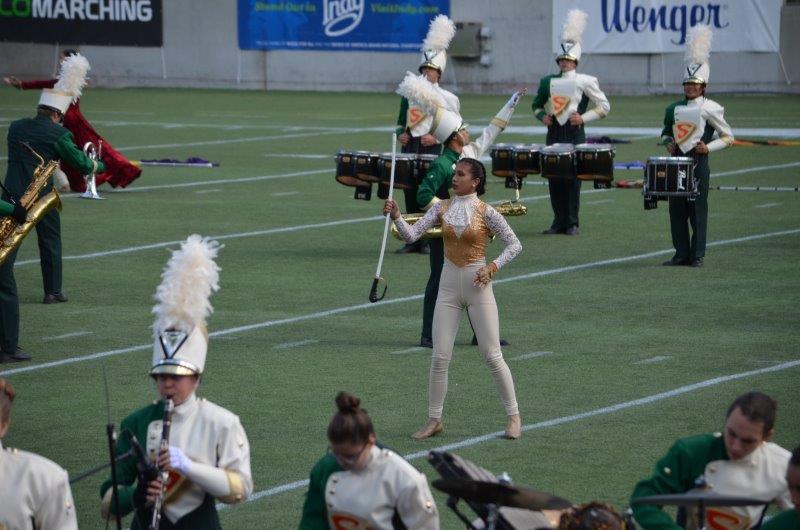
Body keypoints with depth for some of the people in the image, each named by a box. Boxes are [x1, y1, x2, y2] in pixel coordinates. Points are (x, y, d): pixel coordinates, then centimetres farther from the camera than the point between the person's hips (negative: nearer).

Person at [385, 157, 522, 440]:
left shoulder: (486, 212, -7)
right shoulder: (441, 208, 2)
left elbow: (515, 244, -3)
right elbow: (412, 234, -6)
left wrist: (492, 267, -15)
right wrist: (396, 217, -23)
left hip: (477, 285, -3)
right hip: (448, 286, 3)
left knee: (492, 356, 0)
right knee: (440, 357, 1)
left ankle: (514, 416, 13)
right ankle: (434, 419, 11)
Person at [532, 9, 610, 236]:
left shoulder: (586, 81, -1)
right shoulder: (548, 82, 11)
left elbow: (604, 107, 1)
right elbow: (536, 105, 22)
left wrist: (583, 117, -10)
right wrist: (542, 116, 1)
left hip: (575, 133, -4)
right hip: (554, 132, 4)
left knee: (573, 178, -2)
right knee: (554, 177, 3)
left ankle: (572, 223, 4)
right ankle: (559, 221, 10)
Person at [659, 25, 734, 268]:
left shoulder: (711, 109, -4)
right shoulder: (674, 109, 10)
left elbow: (728, 137, 0)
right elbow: (666, 133, 23)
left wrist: (708, 147, -13)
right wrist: (669, 143, 2)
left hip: (698, 163, -5)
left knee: (698, 210, -2)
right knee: (676, 209, 4)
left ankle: (697, 255, 4)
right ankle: (681, 254, 11)